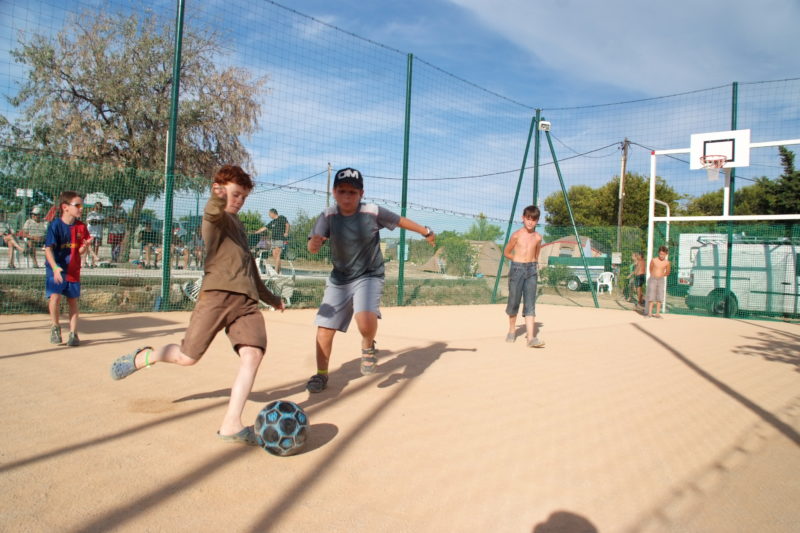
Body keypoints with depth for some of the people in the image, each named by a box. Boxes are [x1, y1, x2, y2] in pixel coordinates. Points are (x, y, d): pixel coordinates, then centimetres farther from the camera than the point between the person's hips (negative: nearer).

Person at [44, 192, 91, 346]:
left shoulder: (81, 226, 3)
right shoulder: (55, 225, -10)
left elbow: (80, 251, 6)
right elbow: (48, 249, -14)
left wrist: (86, 245, -18)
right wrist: (55, 267, -27)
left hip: (73, 270, 4)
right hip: (56, 269, -4)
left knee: (73, 300, 7)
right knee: (55, 296, -17)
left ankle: (73, 333, 16)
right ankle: (55, 327, 8)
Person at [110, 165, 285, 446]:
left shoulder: (236, 223, 27)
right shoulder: (216, 217, 3)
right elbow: (212, 212, -26)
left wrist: (270, 297, 40)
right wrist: (218, 199, -50)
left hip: (246, 299, 6)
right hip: (217, 293, -6)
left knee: (253, 353, -15)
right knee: (187, 357, 0)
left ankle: (231, 424, -12)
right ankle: (144, 357, 32)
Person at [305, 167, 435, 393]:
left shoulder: (373, 212, -14)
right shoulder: (328, 217, -11)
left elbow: (400, 221, 1)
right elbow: (313, 246, -23)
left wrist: (426, 232, 13)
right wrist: (314, 244, -47)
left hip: (369, 276, -2)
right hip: (339, 279, 3)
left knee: (365, 321, -28)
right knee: (324, 329, 1)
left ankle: (368, 346, 7)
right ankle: (321, 374, 24)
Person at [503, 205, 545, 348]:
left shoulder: (537, 237, 6)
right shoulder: (516, 235, -3)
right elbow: (506, 252, 6)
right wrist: (520, 261, 7)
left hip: (531, 270, 2)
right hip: (516, 269, -2)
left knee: (530, 304, -5)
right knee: (514, 302, 5)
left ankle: (531, 338, -11)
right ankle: (512, 331, 27)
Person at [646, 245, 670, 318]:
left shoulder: (667, 262, -3)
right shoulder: (653, 260, -7)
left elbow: (667, 272, 13)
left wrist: (661, 276, 13)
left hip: (661, 280, 1)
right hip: (652, 279, -1)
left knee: (659, 297, 1)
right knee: (651, 296, -3)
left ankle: (657, 313, 6)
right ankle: (649, 313, -2)